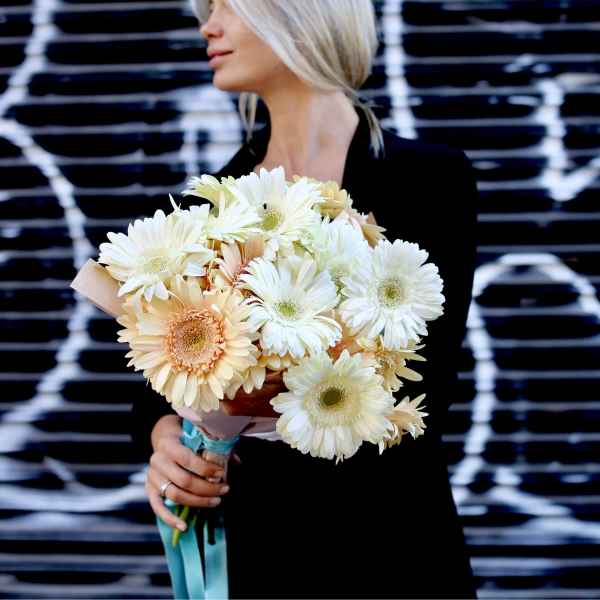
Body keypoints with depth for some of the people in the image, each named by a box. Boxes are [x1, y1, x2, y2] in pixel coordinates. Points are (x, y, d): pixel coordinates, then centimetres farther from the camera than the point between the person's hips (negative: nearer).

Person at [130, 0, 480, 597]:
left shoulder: (429, 177, -10)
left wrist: (282, 391, -30)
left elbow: (427, 391, -16)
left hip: (385, 547, -4)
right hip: (246, 536, 4)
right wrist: (164, 437, -19)